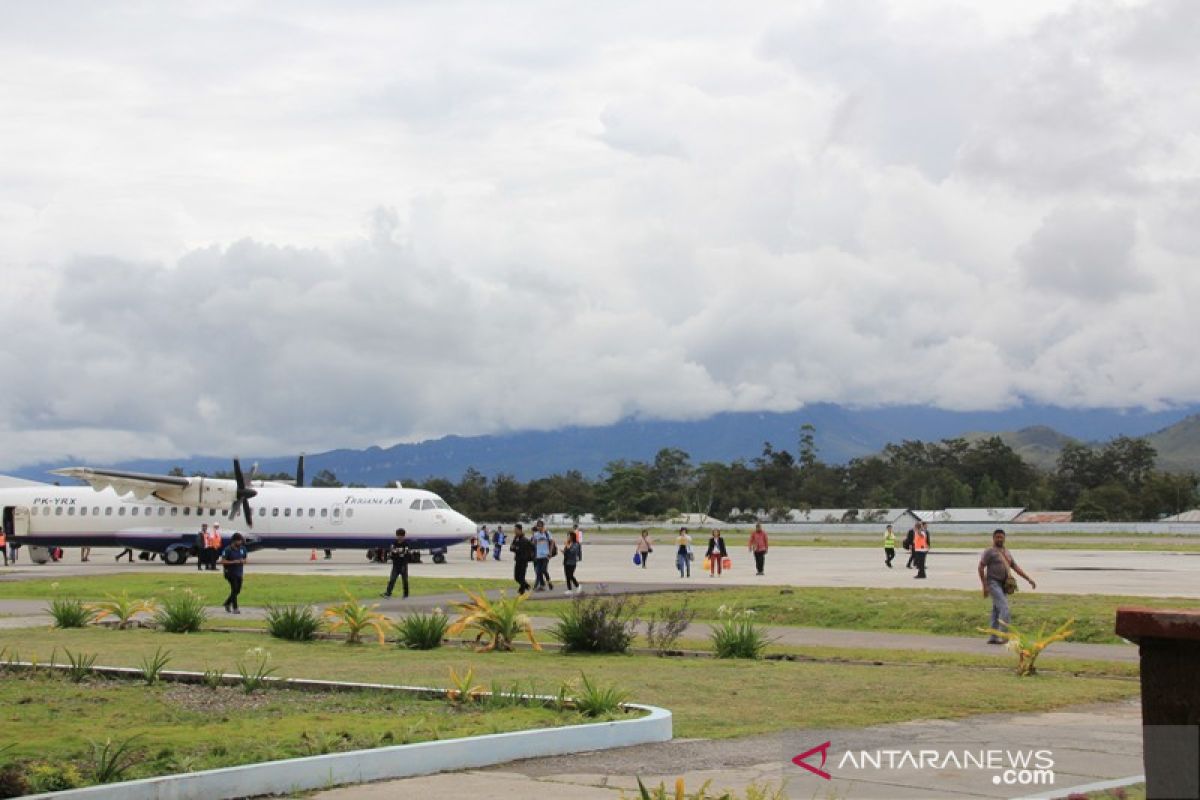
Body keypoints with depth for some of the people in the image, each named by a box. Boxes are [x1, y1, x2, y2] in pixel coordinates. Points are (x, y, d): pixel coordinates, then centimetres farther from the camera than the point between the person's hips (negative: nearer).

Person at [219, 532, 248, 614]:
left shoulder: (242, 549, 7)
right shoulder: (228, 550, -11)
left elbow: (245, 559, 18)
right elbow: (222, 561, -14)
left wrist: (243, 561, -6)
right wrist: (233, 562, -23)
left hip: (239, 573, 6)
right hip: (231, 573, -6)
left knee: (237, 591, 10)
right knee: (234, 589, -11)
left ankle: (227, 603, 30)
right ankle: (235, 608, -7)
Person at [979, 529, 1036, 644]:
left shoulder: (1007, 553, 17)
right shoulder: (989, 552, -6)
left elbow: (1016, 568, 15)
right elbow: (981, 568, -10)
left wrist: (1029, 579, 6)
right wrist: (984, 586, -15)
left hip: (1003, 585, 8)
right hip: (993, 584, -8)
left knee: (997, 610, 9)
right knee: (1004, 607, -18)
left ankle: (993, 637, 14)